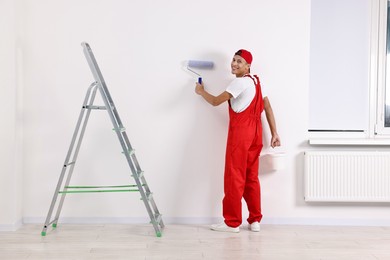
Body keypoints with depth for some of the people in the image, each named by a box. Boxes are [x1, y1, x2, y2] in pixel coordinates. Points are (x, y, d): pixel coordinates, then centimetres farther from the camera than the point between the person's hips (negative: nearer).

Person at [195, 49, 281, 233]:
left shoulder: (240, 82, -10)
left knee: (234, 177, -3)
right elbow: (268, 107, 15)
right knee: (251, 177, 11)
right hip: (255, 131, 9)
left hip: (240, 130, -9)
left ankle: (232, 222, 3)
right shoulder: (256, 81, 17)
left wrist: (201, 91, 11)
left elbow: (215, 101, -8)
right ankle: (255, 220, 15)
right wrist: (274, 133, 15)